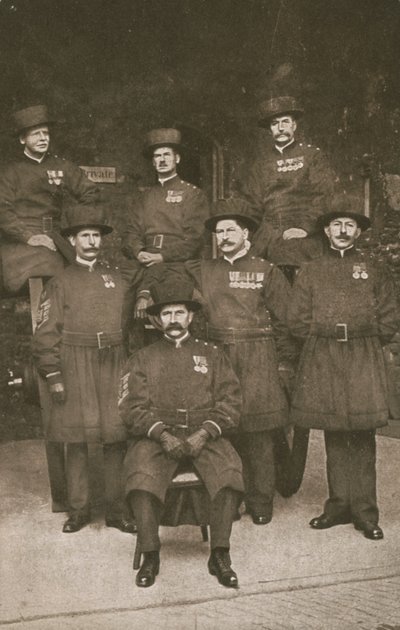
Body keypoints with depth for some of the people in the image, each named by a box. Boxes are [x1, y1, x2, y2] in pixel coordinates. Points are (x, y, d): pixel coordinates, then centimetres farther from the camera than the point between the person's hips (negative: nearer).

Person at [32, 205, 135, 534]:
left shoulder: (116, 278, 12)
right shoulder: (60, 282, 4)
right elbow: (46, 333, -1)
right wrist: (52, 375, -8)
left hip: (114, 368, 2)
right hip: (75, 371, -2)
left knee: (116, 439, 2)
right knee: (76, 440, 3)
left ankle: (116, 510, 12)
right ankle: (79, 509, 16)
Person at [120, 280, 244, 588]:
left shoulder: (212, 354, 15)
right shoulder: (143, 358, 15)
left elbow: (230, 402, 7)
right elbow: (134, 407, 5)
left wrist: (203, 434, -10)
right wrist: (163, 435, -12)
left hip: (205, 433, 0)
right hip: (157, 434, 0)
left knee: (230, 470, -29)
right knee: (141, 475, -31)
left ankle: (220, 555, -17)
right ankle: (150, 555, -15)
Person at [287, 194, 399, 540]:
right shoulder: (311, 270, 11)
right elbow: (297, 319, 9)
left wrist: (365, 343, 4)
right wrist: (324, 339, 4)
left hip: (364, 359, -1)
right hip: (322, 362, 1)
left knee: (363, 438, -1)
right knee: (334, 437, 5)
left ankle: (365, 511, 5)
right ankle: (339, 504, 14)